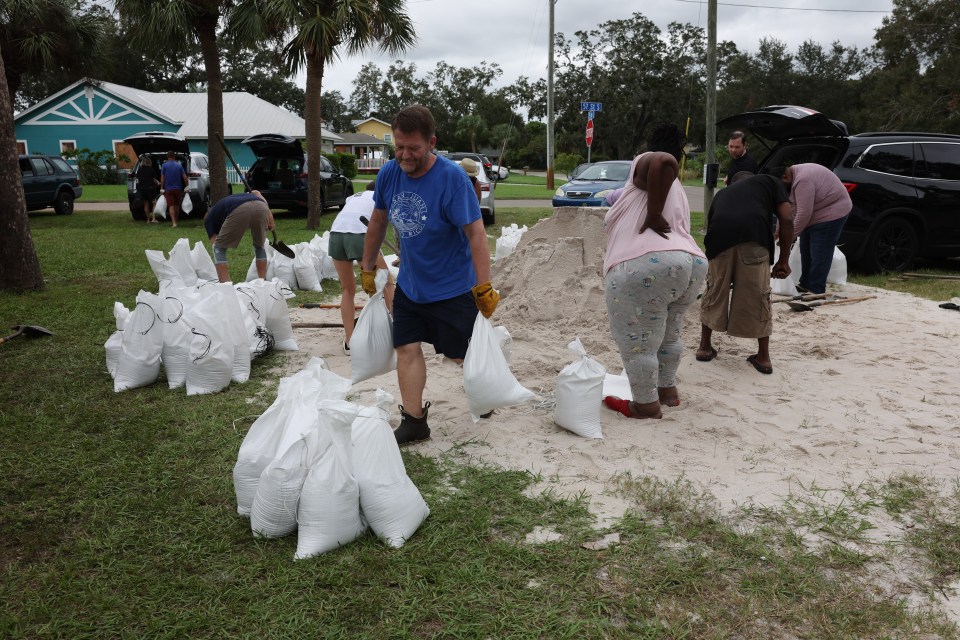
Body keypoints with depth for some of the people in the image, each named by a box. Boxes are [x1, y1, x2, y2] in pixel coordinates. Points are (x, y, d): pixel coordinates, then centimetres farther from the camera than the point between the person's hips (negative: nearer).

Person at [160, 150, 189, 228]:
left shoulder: (164, 165, -4)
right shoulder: (179, 165, 2)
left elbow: (162, 178, -5)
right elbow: (185, 177, -1)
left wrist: (162, 188, 0)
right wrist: (186, 186, 8)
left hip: (168, 189, -2)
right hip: (178, 188, 2)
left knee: (171, 206, -5)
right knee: (176, 206, 15)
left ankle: (174, 223, -17)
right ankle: (175, 221, 26)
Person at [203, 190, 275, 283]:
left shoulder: (209, 219, 34)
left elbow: (215, 244, 29)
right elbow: (256, 193, 28)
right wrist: (269, 213, 17)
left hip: (239, 211, -4)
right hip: (261, 207, 4)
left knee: (219, 248, 18)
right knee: (259, 247, 31)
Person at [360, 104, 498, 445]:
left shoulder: (452, 178, -23)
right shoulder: (389, 173, -6)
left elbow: (475, 232, -23)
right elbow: (378, 221, 8)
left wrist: (484, 288, -26)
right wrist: (367, 268, 13)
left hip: (453, 287, -5)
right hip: (409, 285, 5)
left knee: (461, 353, 8)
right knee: (407, 348, 1)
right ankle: (414, 421, 11)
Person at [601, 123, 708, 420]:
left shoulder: (645, 164, 5)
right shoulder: (675, 190, 28)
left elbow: (665, 161, -19)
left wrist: (652, 215, -15)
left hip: (645, 267, -9)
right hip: (690, 263, 9)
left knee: (637, 342, 5)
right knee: (668, 334, 27)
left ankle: (646, 405, 16)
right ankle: (667, 390, 40)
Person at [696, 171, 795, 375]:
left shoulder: (722, 193, 38)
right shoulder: (769, 181, 30)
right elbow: (786, 219, 14)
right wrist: (784, 260, 18)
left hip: (719, 237, 2)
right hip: (755, 236, -2)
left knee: (714, 292, 21)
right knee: (758, 296, 13)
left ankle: (705, 347, 33)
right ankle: (763, 357, 23)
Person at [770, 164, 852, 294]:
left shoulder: (802, 181, -27)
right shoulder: (795, 173, 6)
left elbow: (804, 213, -29)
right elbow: (791, 206, 9)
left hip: (831, 214, -11)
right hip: (816, 214, 11)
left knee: (820, 254, -9)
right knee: (806, 250, 15)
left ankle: (816, 291, -4)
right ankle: (805, 284, 25)